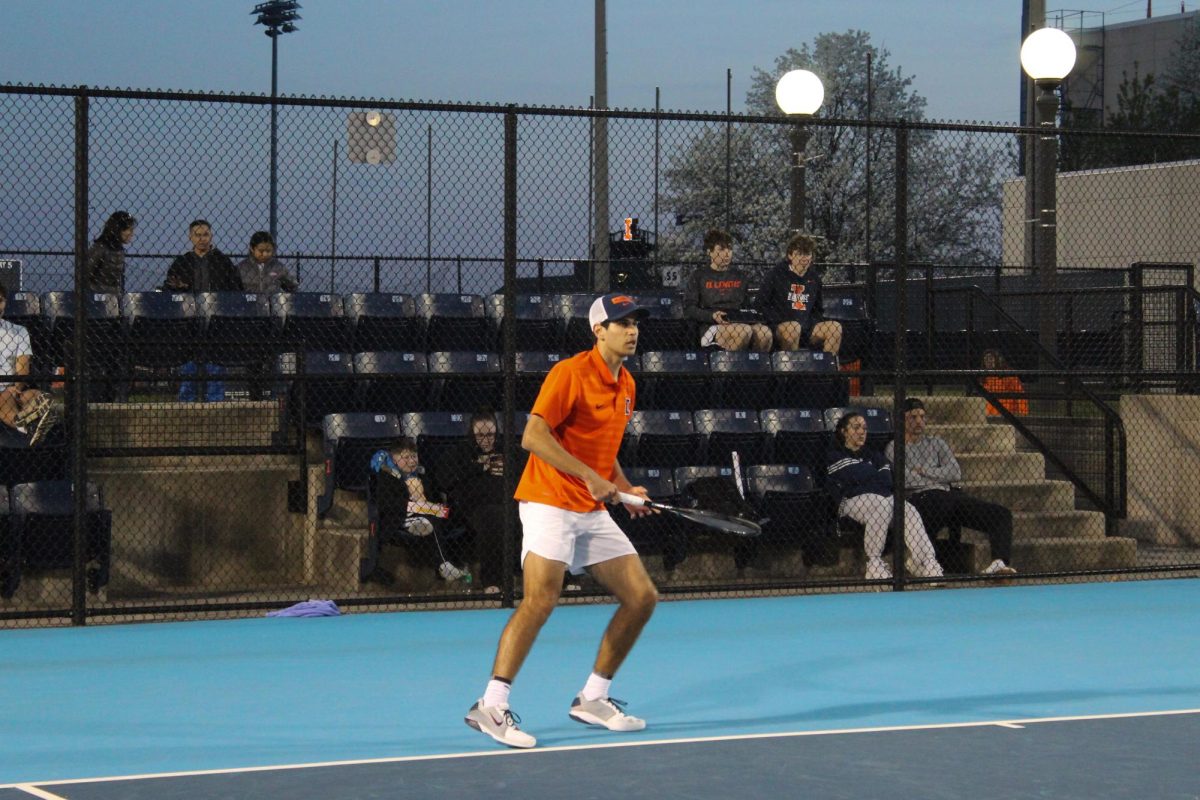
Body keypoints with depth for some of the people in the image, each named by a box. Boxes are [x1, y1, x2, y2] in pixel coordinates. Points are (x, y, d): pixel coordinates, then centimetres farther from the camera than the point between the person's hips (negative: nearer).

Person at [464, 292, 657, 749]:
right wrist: (590, 477, -24)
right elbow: (533, 437, -20)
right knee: (541, 598, -22)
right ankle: (491, 706, -18)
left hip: (593, 512, 8)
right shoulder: (571, 373, -11)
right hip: (550, 502, -8)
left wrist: (625, 489, 8)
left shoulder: (626, 385, 14)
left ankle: (592, 699, 15)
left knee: (642, 597, 4)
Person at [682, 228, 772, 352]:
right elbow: (688, 309, 3)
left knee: (765, 332, -31)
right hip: (711, 326, -4)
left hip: (740, 322, 4)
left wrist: (750, 313, 4)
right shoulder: (700, 276, 12)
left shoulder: (740, 277, 25)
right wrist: (712, 316, -14)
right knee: (744, 331, -37)